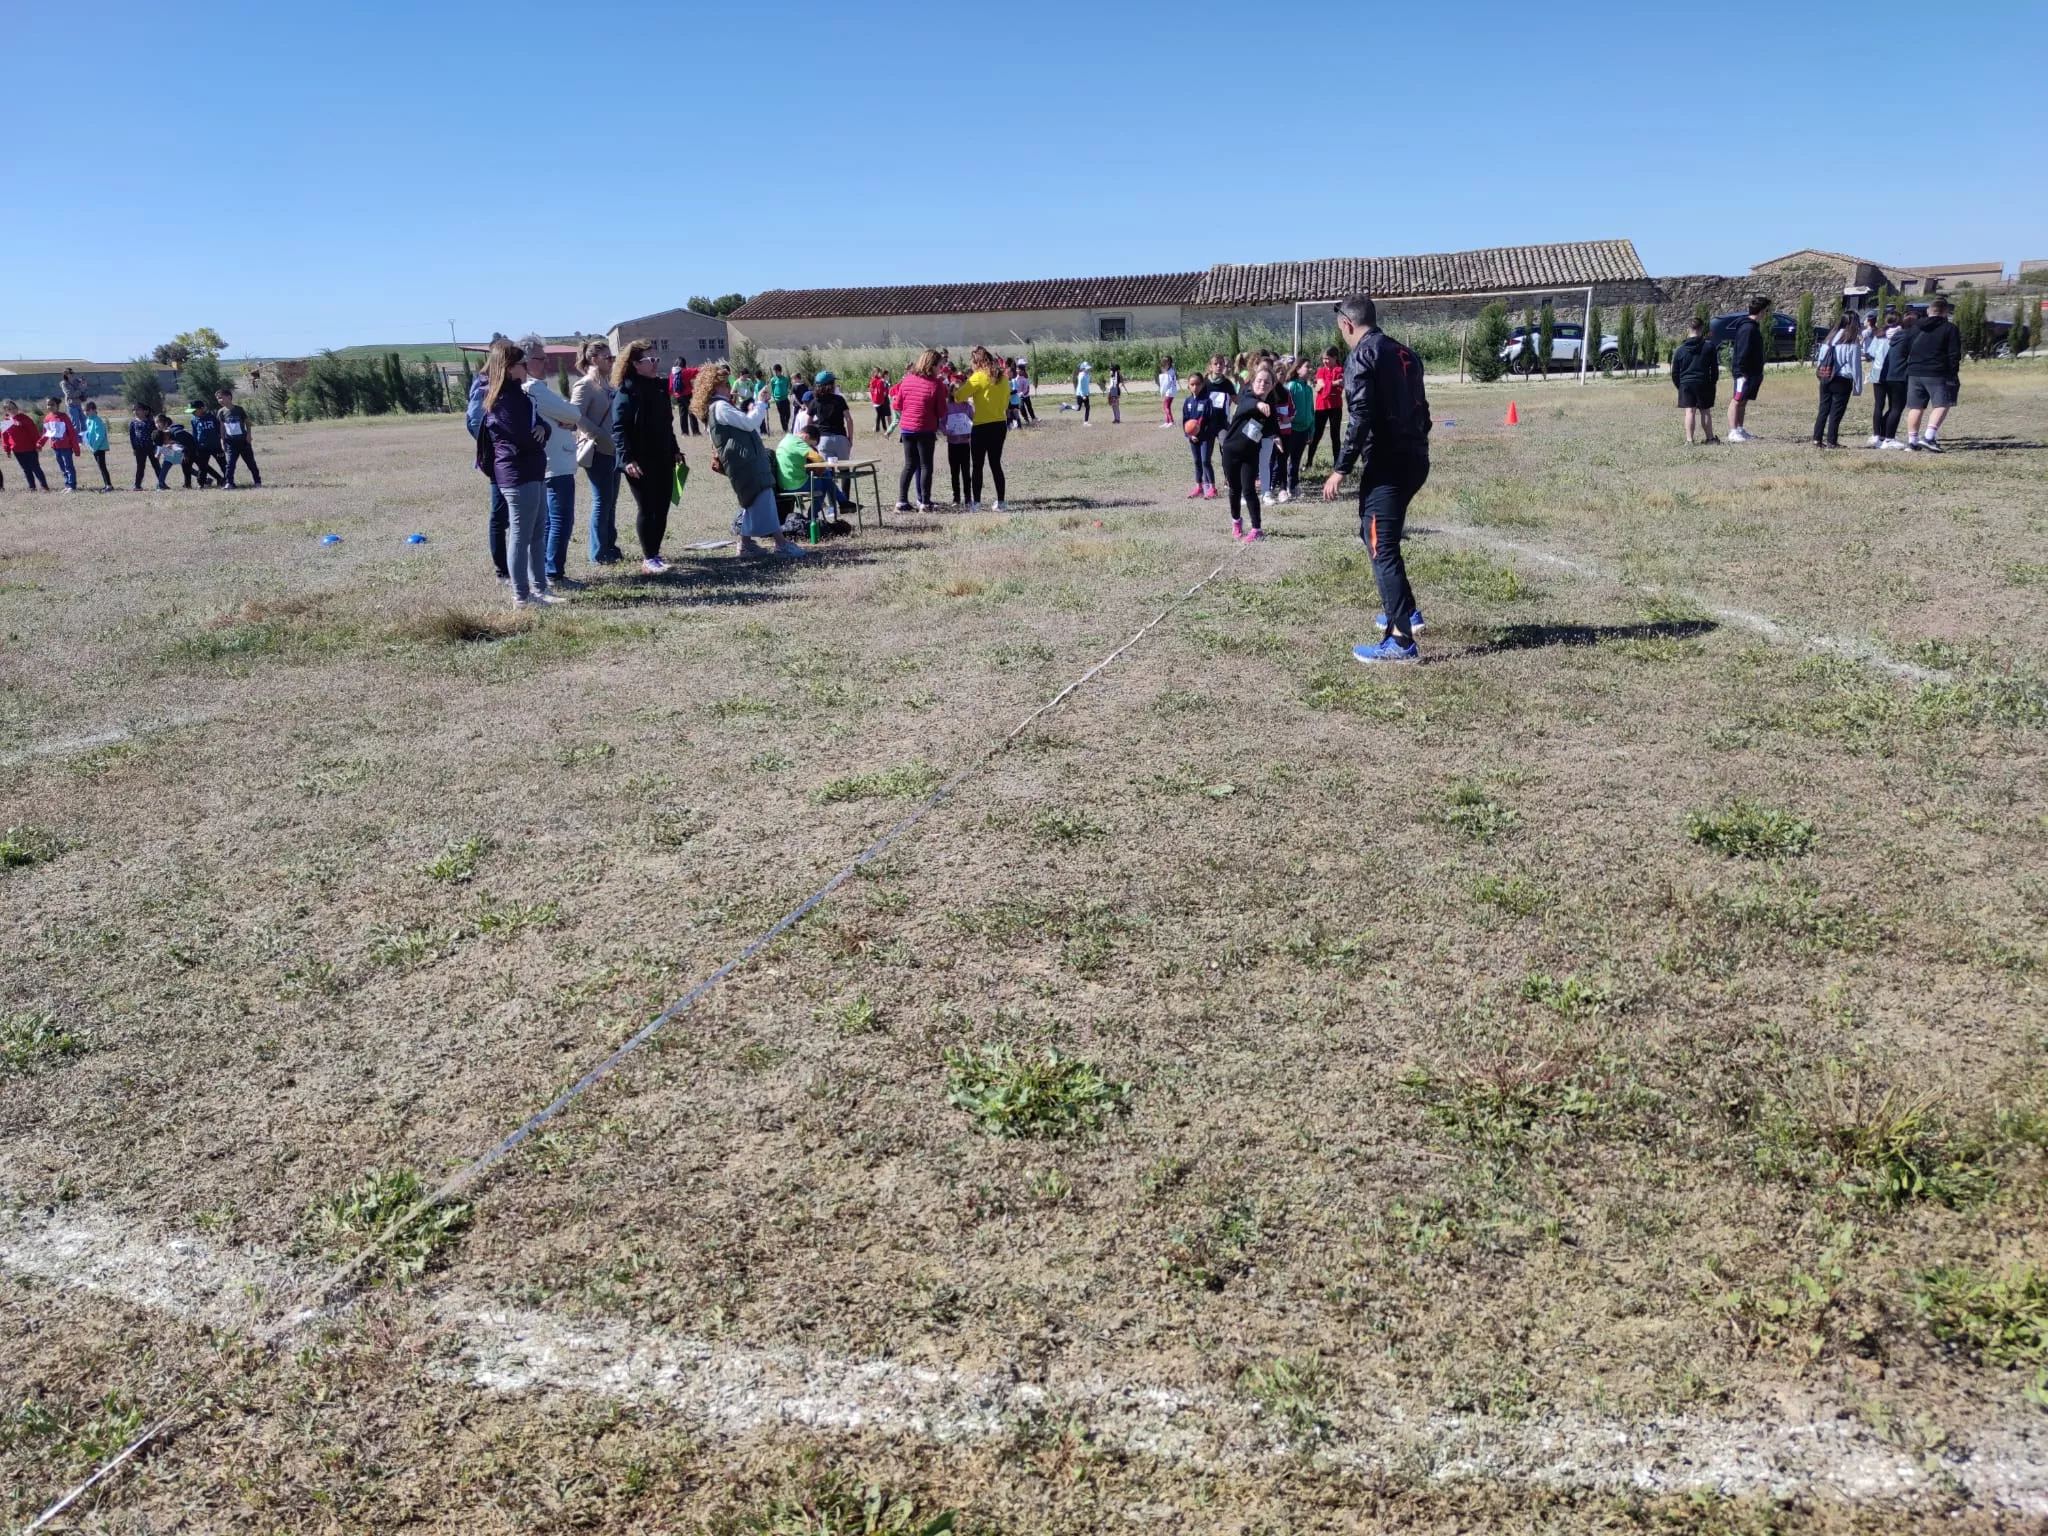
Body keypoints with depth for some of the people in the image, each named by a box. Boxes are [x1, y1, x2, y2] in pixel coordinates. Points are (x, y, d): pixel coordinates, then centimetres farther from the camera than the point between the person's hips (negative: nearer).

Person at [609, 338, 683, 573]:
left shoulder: (659, 387, 13)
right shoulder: (626, 391, -11)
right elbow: (618, 428, -17)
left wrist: (674, 449, 23)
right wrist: (627, 459, -25)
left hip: (662, 458, 7)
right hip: (640, 462, -7)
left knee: (662, 507, 8)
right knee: (647, 508, -4)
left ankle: (655, 552, 17)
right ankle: (648, 558, 3)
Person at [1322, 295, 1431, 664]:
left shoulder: (1361, 356, -9)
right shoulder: (1404, 353, 16)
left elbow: (1360, 418, -18)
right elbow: (1420, 409, 19)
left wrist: (1340, 469, -16)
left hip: (1386, 464, -9)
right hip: (1415, 460, 9)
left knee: (1382, 547, -6)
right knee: (1376, 534, 25)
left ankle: (1402, 642, -10)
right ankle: (1406, 611, 30)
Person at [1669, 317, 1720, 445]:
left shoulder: (1680, 349, 2)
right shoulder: (1710, 346, -1)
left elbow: (1675, 373, 5)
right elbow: (1715, 369, 2)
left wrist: (1679, 386, 16)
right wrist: (1713, 384, 14)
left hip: (1685, 384, 0)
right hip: (1703, 384, 0)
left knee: (1689, 412, -3)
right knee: (1705, 411, 10)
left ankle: (1689, 439, -11)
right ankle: (1710, 438, 14)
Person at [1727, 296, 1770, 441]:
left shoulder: (1754, 326, 17)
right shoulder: (1748, 328, -16)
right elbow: (1742, 352, -21)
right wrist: (1741, 373, -24)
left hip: (1752, 372, 10)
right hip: (1744, 372, -10)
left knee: (1743, 401, 12)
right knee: (1737, 401, -9)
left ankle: (1740, 430, 17)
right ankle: (1733, 432, -11)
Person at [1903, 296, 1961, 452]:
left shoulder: (1916, 328, 13)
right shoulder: (1950, 328, -3)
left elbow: (1907, 350, 16)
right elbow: (1954, 354, -6)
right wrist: (1954, 373, 0)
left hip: (1914, 373, 5)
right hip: (1937, 374, -5)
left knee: (1916, 407, 8)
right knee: (1942, 405, -4)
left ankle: (1912, 440, 9)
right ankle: (1929, 436, -20)